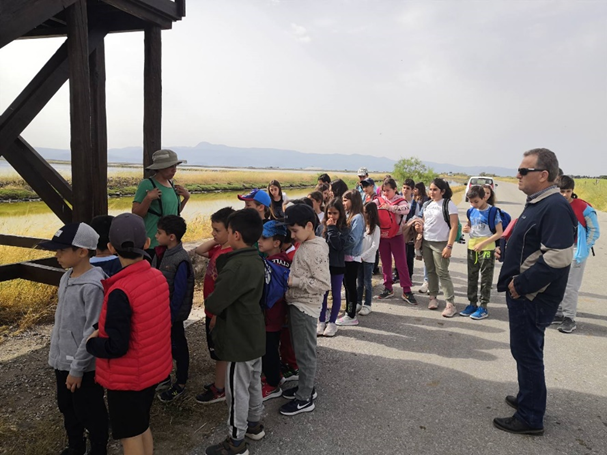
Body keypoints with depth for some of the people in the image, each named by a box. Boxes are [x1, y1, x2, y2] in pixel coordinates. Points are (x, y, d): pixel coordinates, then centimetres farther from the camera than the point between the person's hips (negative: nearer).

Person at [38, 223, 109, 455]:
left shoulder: (93, 286, -26)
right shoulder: (66, 278, 2)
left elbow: (94, 332, -23)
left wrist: (77, 368, -17)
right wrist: (55, 354, 16)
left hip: (84, 365, -9)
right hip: (63, 360, 9)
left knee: (89, 413, 11)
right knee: (67, 408, 25)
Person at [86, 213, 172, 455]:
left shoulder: (120, 292, -27)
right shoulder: (158, 277, -6)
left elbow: (116, 347, -25)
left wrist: (91, 342, -6)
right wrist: (105, 331, 6)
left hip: (127, 377, -7)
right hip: (152, 368, 7)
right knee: (142, 426, 25)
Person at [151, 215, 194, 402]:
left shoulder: (181, 260, -24)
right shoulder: (160, 253, 1)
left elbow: (179, 292, -22)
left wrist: (170, 316, -19)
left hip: (172, 313, -8)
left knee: (177, 347, 10)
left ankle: (180, 384, 28)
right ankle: (164, 379, 40)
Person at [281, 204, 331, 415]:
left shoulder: (316, 250, -20)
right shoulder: (304, 246, 8)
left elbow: (323, 283, -25)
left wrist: (293, 281, -22)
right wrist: (290, 278, 3)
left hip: (305, 307, -9)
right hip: (297, 304, 9)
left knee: (305, 352, 3)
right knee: (300, 350, 20)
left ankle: (305, 399, 16)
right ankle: (306, 387, 35)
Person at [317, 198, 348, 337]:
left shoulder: (344, 229, -6)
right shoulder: (320, 227, 1)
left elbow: (338, 245, -20)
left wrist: (332, 228, -18)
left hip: (337, 265, -2)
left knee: (336, 294, 8)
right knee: (323, 294, 10)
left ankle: (332, 323, 18)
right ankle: (321, 322, 20)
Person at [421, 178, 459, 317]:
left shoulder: (449, 205, -8)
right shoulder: (427, 205, 10)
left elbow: (454, 227, -11)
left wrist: (449, 246, -17)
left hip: (440, 243, -6)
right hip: (426, 242, 6)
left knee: (442, 273, -6)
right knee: (430, 271, 10)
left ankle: (451, 304, -1)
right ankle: (433, 297, 22)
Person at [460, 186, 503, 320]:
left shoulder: (493, 212, -12)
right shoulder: (471, 211, 4)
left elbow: (499, 233, -13)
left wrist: (483, 244, -20)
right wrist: (466, 228, -5)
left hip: (487, 249, -6)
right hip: (472, 248, 6)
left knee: (486, 279, 3)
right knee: (472, 277, 12)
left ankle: (483, 307, 9)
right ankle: (472, 304, 23)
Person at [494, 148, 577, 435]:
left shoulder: (555, 207, -21)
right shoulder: (536, 204, 10)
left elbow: (558, 258, -29)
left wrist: (521, 285, -21)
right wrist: (515, 281, 12)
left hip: (532, 298, -9)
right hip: (523, 292, 9)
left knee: (527, 353, 2)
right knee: (525, 351, 21)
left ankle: (530, 418, 17)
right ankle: (528, 399, 38)